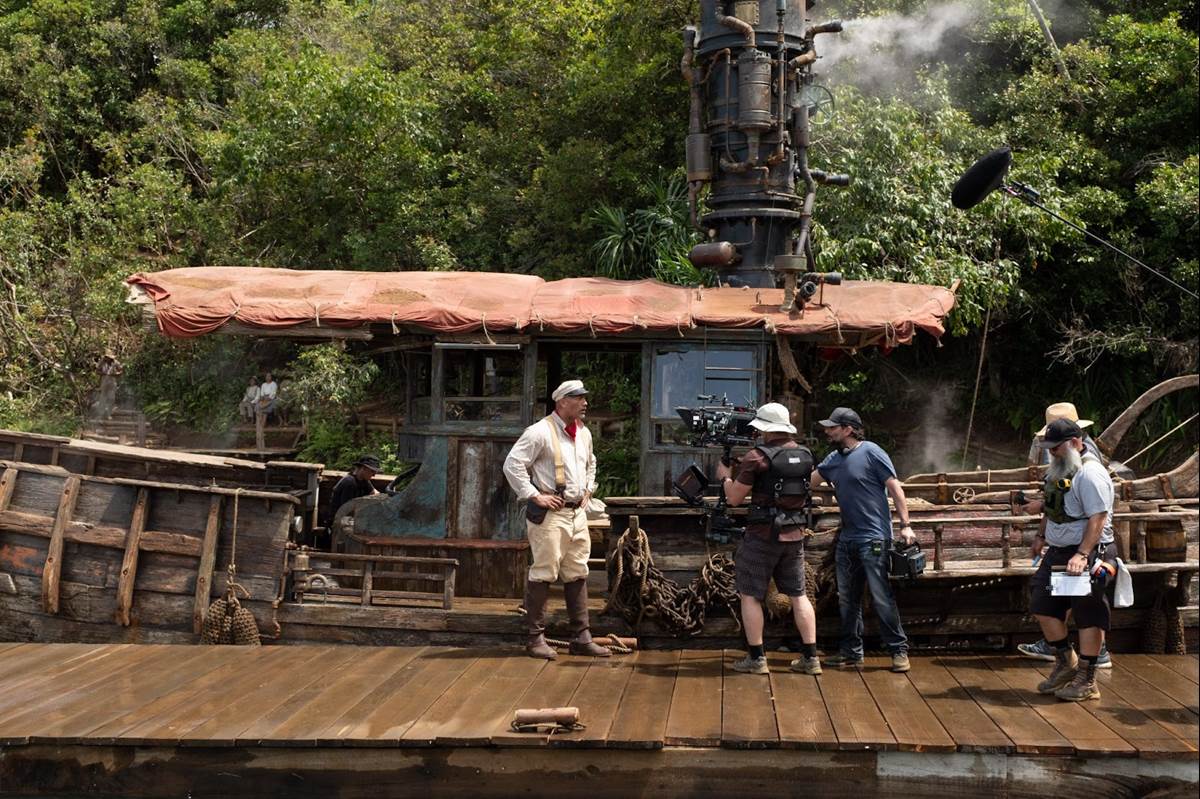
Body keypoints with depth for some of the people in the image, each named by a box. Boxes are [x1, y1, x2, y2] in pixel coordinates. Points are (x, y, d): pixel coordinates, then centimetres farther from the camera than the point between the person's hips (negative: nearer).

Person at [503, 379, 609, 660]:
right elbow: (512, 465, -16)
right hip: (549, 513, -8)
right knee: (543, 574, -6)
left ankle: (581, 638, 14)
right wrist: (535, 496, -16)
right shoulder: (541, 432, -12)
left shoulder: (584, 433, 14)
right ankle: (536, 638, 2)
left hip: (577, 512, 8)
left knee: (577, 575, 9)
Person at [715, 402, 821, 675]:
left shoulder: (757, 457, -13)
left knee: (750, 596, 5)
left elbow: (734, 498, -8)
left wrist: (725, 476, 10)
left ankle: (756, 658, 5)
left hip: (762, 536, -6)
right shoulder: (805, 455, 6)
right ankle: (810, 657, 10)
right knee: (798, 595, 11)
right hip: (795, 536, 6)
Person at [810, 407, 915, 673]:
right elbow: (808, 481, 18)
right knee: (847, 599, 11)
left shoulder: (870, 452, -10)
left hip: (874, 539, -8)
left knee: (882, 598, -6)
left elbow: (894, 487, -10)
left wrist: (905, 525, -14)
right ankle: (852, 651, 20)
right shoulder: (834, 459, 11)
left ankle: (899, 650, 3)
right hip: (847, 539, 8)